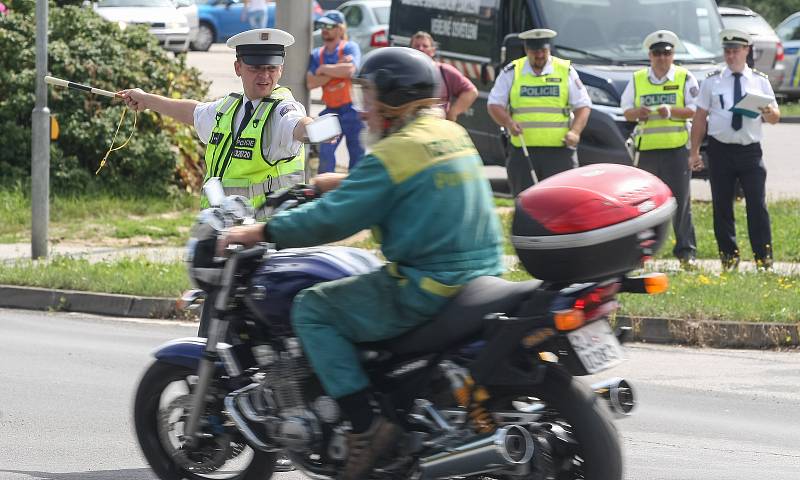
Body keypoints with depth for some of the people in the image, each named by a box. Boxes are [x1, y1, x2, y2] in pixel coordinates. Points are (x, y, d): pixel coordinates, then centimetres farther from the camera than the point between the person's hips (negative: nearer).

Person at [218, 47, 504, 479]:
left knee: (311, 309, -3)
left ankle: (364, 427, -11)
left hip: (426, 290, -9)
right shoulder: (454, 135, 12)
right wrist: (342, 182, 35)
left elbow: (332, 219, -15)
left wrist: (262, 232, -7)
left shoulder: (395, 154, -14)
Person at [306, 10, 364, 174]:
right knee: (325, 154, -4)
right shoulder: (316, 55, 8)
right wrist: (337, 68, -13)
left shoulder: (350, 48, -4)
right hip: (331, 111, 3)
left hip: (352, 110, -3)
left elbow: (349, 70, -23)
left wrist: (324, 69, -10)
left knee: (358, 155, 2)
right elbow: (311, 83, -5)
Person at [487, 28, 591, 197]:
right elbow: (494, 104, 9)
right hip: (523, 151, 1)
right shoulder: (512, 72, 8)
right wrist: (508, 122, -12)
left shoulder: (566, 71, 7)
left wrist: (575, 132, -10)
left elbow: (582, 106, 8)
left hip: (559, 150, -1)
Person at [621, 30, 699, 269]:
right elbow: (626, 111, 10)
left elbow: (694, 110, -3)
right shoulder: (637, 80, 13)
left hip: (676, 148, -3)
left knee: (681, 200, -7)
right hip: (646, 148, 3)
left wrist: (672, 111, -20)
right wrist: (637, 112, -13)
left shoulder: (685, 78, 5)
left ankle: (686, 251, -5)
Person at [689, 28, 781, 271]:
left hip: (750, 151, 0)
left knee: (757, 204, -5)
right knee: (722, 205, 4)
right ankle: (728, 255, 14)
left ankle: (763, 256, 0)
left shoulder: (760, 81, 8)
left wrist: (769, 112, -17)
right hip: (720, 150, 0)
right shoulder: (712, 81, 6)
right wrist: (694, 151, 0)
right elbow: (700, 117, 4)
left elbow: (775, 117, 8)